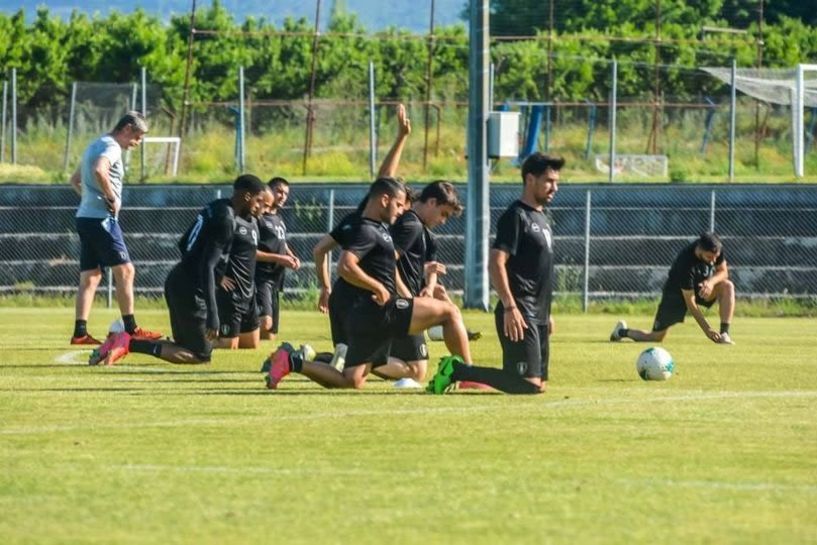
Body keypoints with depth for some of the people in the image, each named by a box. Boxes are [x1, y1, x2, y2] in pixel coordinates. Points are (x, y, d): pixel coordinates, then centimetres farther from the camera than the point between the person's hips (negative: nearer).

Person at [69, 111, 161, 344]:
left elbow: (75, 180, 32)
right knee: (124, 270, -6)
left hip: (84, 217, 10)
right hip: (101, 218, -10)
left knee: (90, 277, 7)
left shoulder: (95, 145, 21)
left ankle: (80, 332, 2)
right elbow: (99, 171, -31)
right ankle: (131, 329, -7)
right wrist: (112, 198, -20)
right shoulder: (111, 147, -10)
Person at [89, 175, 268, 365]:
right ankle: (131, 344, -12)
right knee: (201, 355, 0)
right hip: (190, 290, -9)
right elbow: (207, 266, -23)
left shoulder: (214, 208, 12)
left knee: (186, 345, 19)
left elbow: (183, 244, 22)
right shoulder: (226, 221, -16)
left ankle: (124, 342, 4)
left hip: (176, 282, 9)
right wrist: (213, 314, -26)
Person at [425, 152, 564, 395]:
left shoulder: (541, 218, 19)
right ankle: (458, 371, -8)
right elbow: (496, 263, -19)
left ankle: (459, 371, 17)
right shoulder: (516, 216, -11)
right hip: (519, 314, -10)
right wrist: (510, 306, -26)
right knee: (529, 384, -18)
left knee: (540, 384, 10)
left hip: (538, 317, 10)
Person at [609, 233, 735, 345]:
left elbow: (723, 271, -7)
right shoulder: (686, 264, -38)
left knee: (727, 286, -24)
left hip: (701, 285, 5)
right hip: (676, 293, -5)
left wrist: (711, 282, -32)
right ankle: (622, 332, 28)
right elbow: (690, 304, -33)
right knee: (656, 337, -3)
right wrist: (707, 329, -34)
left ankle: (724, 334, -22)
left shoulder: (715, 250, -23)